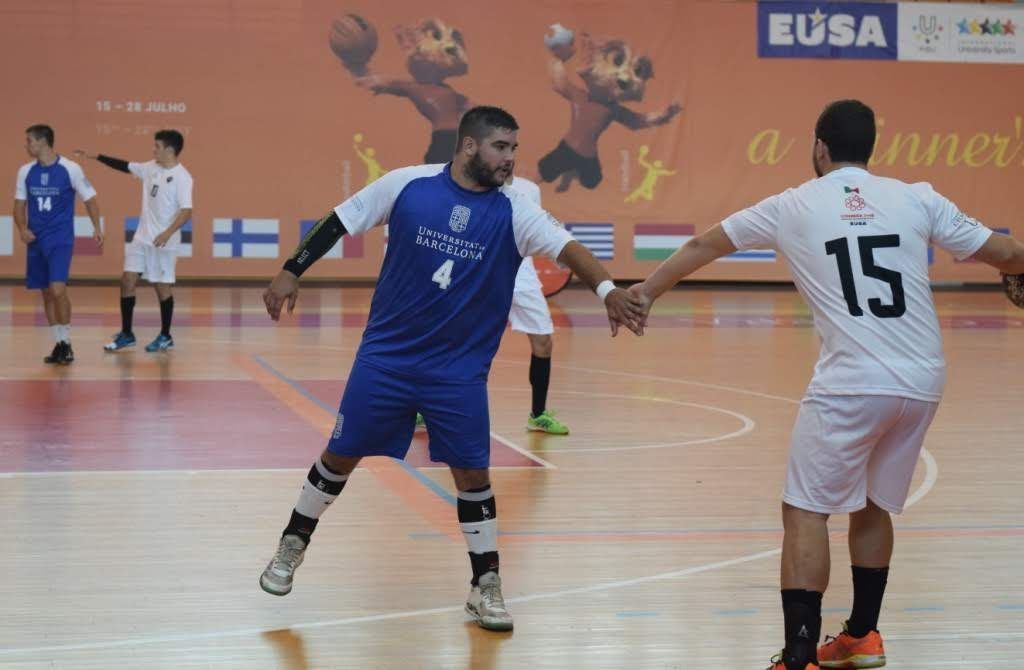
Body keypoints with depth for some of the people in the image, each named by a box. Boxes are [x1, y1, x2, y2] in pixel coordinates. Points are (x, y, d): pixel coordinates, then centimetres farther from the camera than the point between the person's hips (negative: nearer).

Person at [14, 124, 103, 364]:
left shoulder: (70, 169, -8)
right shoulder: (26, 172, 5)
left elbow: (90, 199, 0)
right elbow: (19, 205, 11)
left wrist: (97, 228, -9)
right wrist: (22, 228, -7)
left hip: (61, 239, -5)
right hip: (36, 240, 5)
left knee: (57, 289, -17)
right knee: (46, 293, 8)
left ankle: (66, 343, -6)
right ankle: (59, 344, 17)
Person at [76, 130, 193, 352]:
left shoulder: (181, 177, -14)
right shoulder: (151, 168, 8)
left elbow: (186, 211, -20)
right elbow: (125, 166, 21)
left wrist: (168, 233, -31)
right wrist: (95, 157, 20)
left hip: (163, 242, -7)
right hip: (142, 238, 7)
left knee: (162, 286, 2)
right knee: (127, 280, 4)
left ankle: (165, 337, 15)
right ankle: (126, 334, 13)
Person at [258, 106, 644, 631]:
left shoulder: (513, 211, -9)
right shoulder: (407, 184, -9)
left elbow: (566, 247, -22)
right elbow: (340, 221, 2)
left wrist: (606, 289, -40)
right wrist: (292, 271, 0)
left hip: (460, 370, 0)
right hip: (385, 354, 0)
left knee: (472, 473, -2)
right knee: (341, 456, 8)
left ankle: (486, 587, 14)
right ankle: (291, 548, 31)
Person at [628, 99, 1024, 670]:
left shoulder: (794, 207, 6)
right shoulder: (916, 199, 8)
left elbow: (705, 246, 20)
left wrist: (648, 291, 34)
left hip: (851, 384, -4)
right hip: (923, 384, 4)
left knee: (806, 513, 3)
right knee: (874, 507, 23)